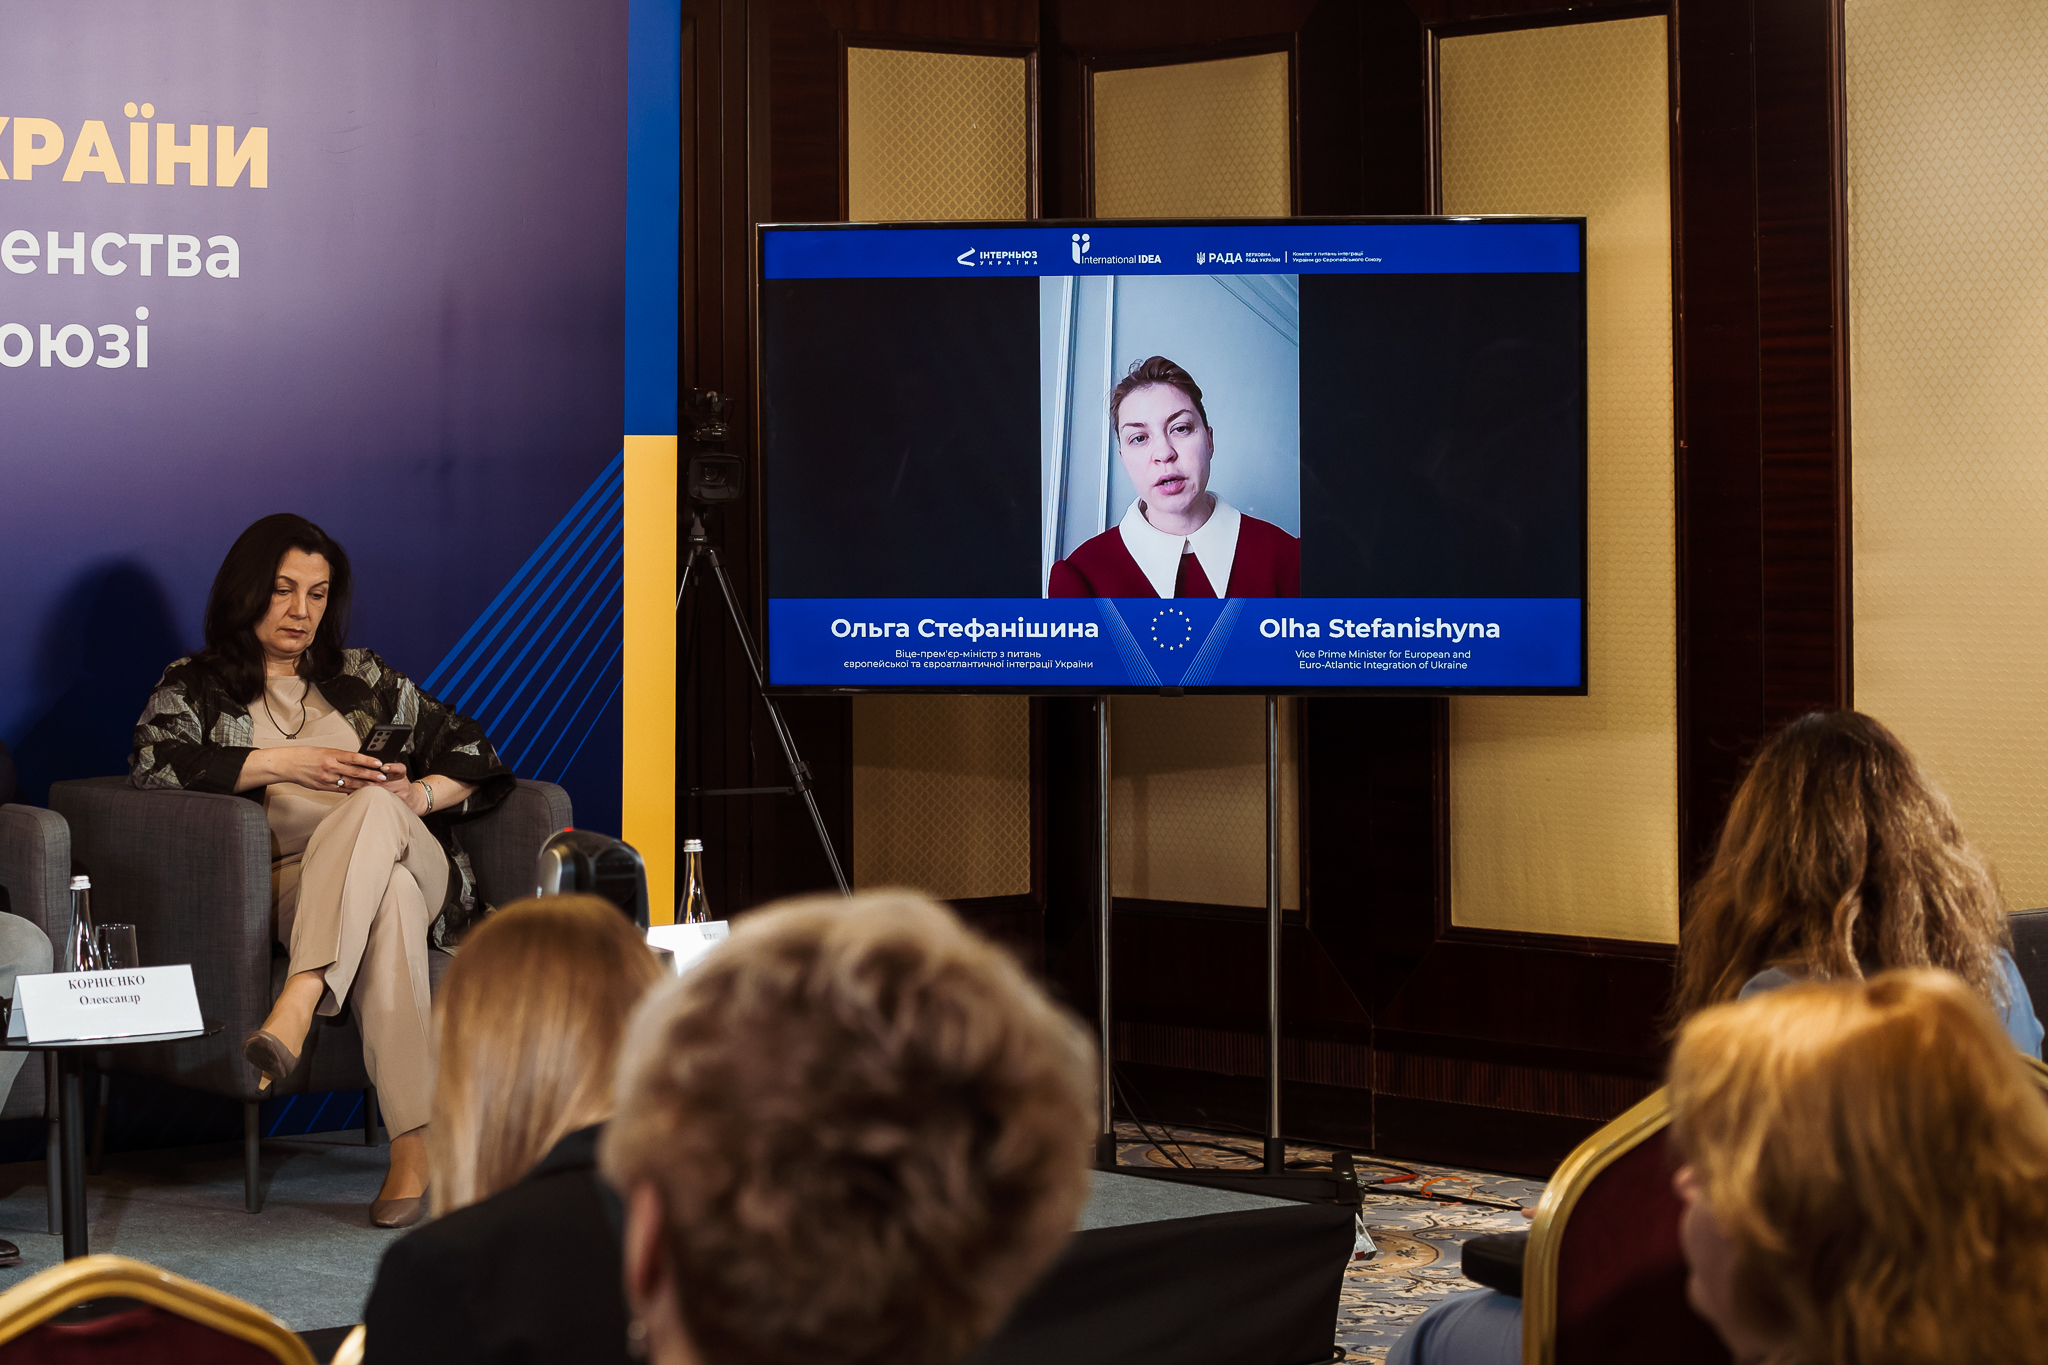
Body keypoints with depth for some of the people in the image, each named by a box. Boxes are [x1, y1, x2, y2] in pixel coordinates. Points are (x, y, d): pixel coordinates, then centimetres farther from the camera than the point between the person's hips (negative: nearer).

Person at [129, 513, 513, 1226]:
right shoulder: (194, 685, 16)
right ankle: (414, 1146, -51)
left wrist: (421, 796, 0)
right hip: (289, 884, -2)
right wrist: (286, 764, -11)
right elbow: (155, 762, -6)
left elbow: (473, 753, 22)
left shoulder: (364, 678, 25)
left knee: (372, 807, -37)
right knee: (388, 901, -40)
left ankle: (294, 1012, -53)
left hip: (412, 863, 2)